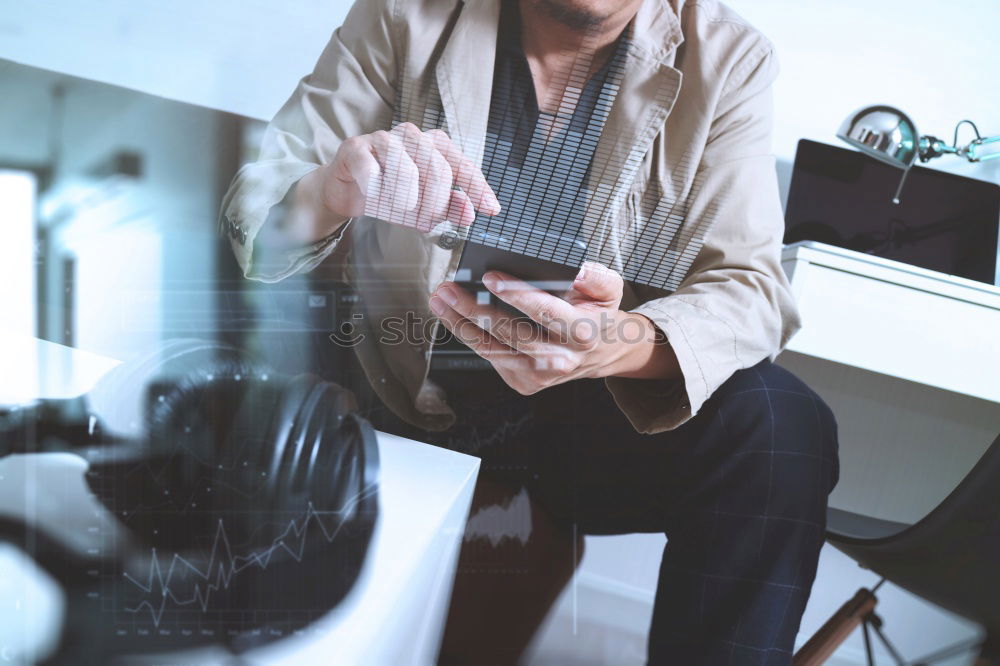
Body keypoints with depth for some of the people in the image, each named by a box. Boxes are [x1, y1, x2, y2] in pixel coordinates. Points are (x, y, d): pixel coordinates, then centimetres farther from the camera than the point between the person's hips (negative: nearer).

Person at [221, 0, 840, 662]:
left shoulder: (726, 59, -3)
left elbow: (749, 284, -12)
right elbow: (256, 206, -6)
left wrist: (628, 346, -35)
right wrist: (325, 197, -32)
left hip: (602, 416, 0)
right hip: (411, 403, 1)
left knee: (779, 423, -28)